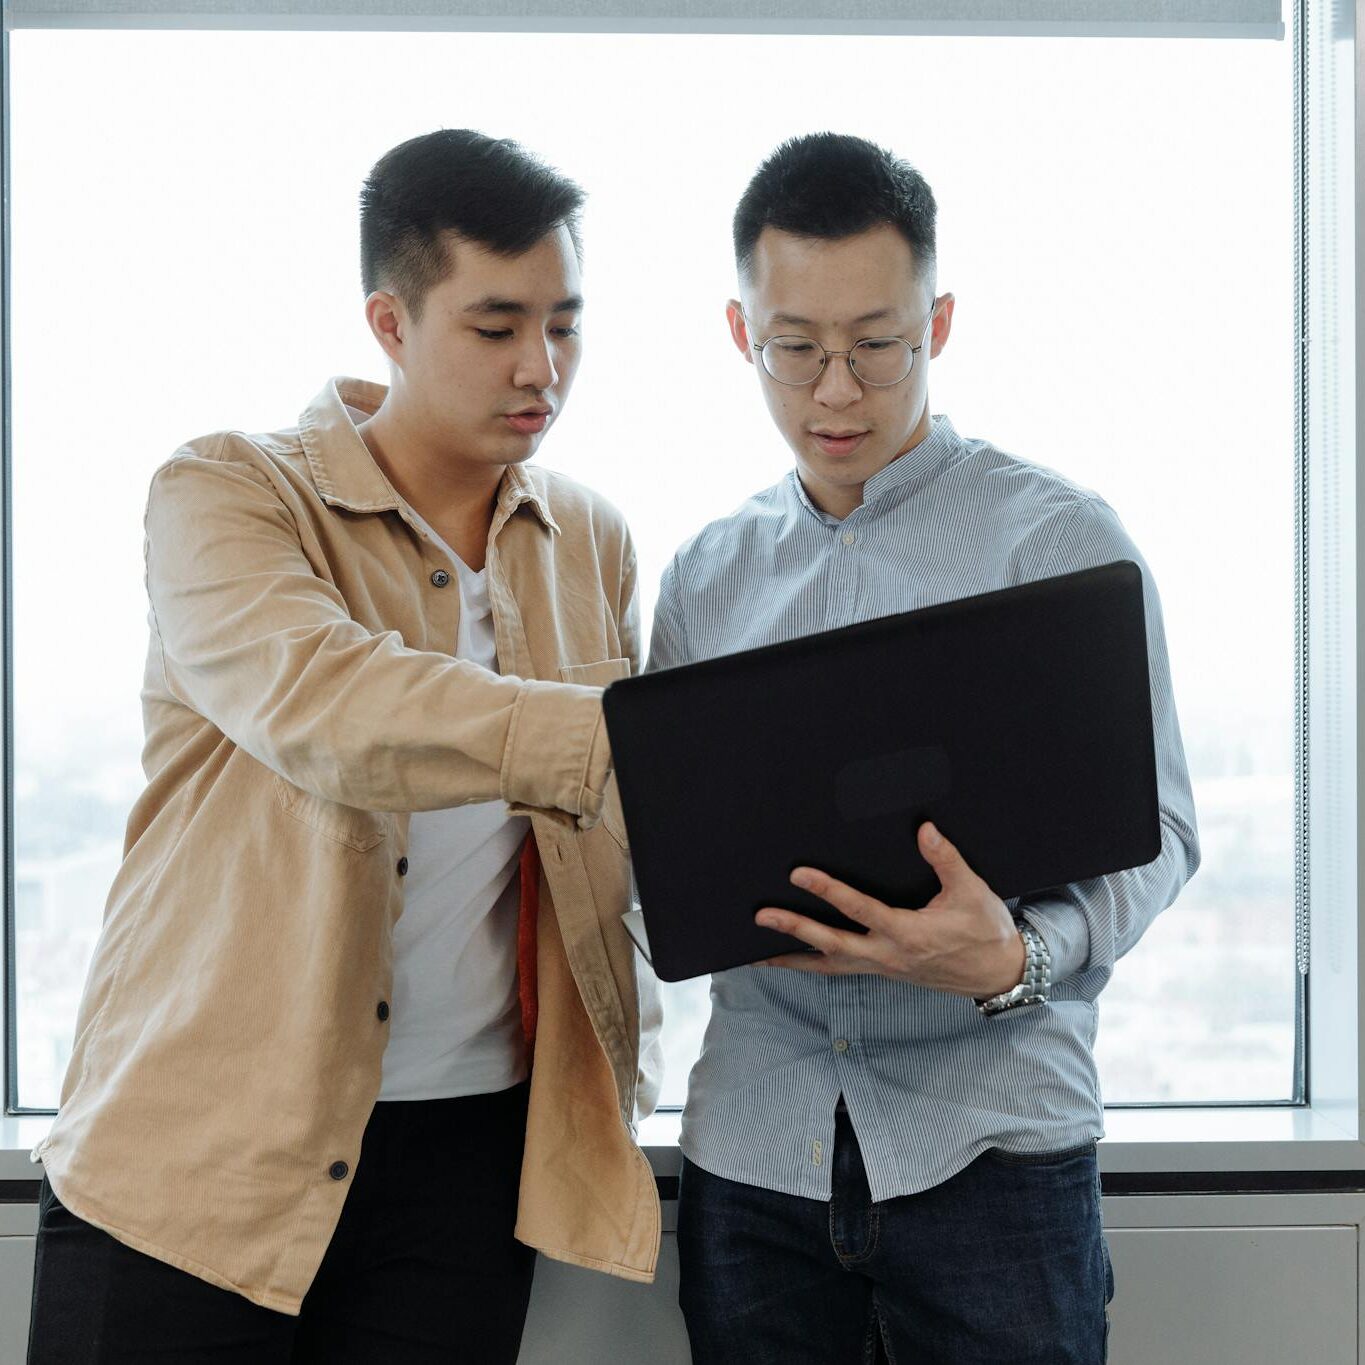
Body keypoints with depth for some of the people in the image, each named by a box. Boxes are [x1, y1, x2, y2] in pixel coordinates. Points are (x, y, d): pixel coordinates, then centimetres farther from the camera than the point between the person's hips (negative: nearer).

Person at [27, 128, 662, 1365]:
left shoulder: (591, 544, 10)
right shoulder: (225, 497, -7)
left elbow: (630, 826, 16)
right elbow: (321, 707, -27)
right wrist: (615, 737, -36)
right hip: (198, 1141, -3)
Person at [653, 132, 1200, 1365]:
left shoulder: (1062, 540, -1)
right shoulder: (703, 575, 11)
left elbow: (1151, 829, -6)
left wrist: (1017, 959, -24)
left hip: (990, 1136, -3)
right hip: (756, 1138, 3)